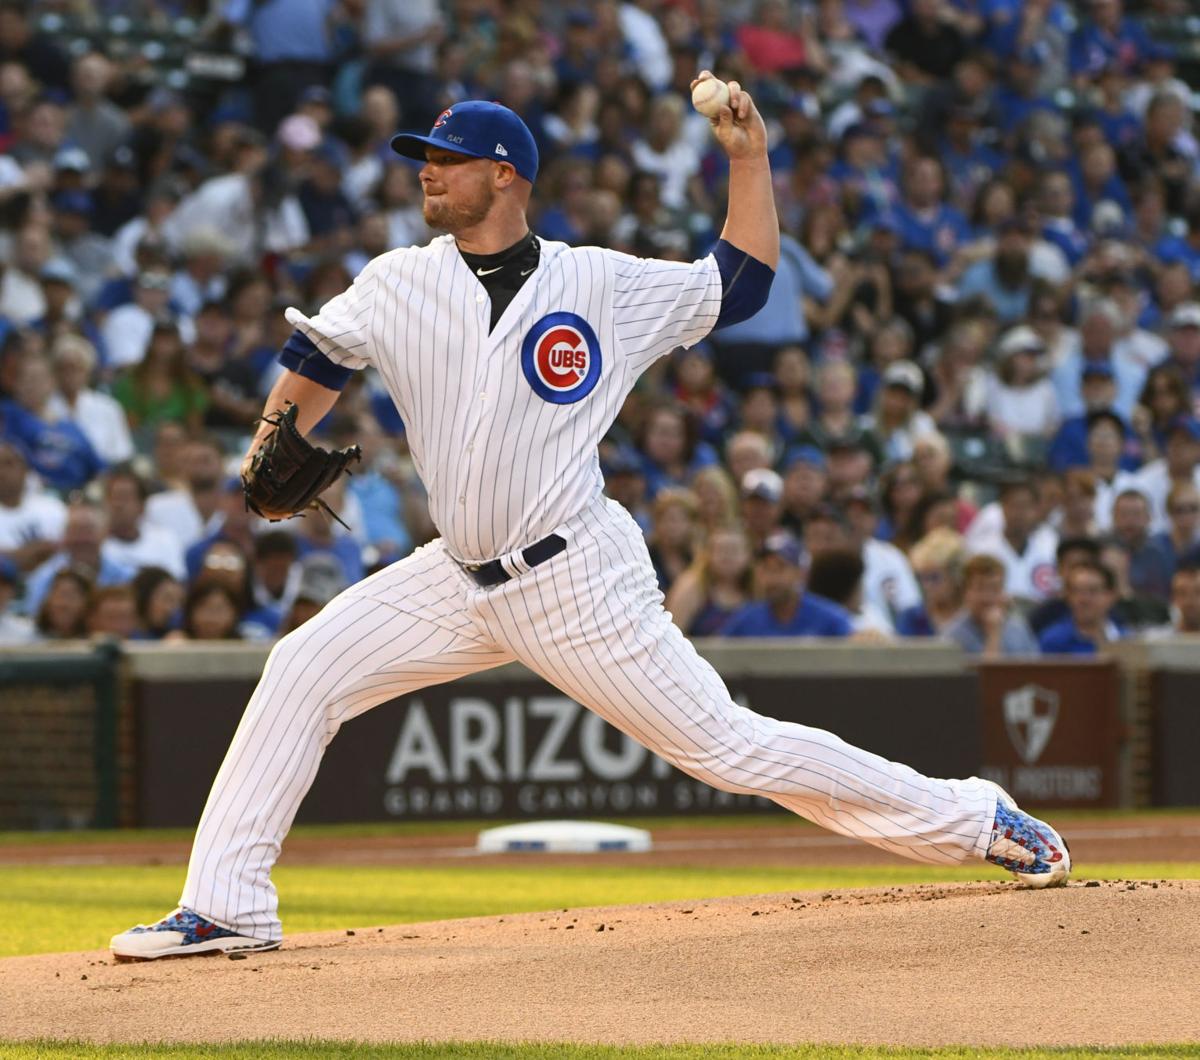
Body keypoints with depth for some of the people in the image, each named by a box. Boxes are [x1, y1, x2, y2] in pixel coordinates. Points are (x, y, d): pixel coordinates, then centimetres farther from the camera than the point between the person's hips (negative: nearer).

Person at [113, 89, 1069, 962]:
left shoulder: (601, 284, -4)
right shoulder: (399, 284, 4)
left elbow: (740, 286, 7)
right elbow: (317, 359, 16)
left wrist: (750, 159, -1)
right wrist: (273, 446, -3)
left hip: (580, 583, -4)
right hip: (460, 583, 4)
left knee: (725, 745, -7)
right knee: (300, 673, -8)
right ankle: (226, 907, -2)